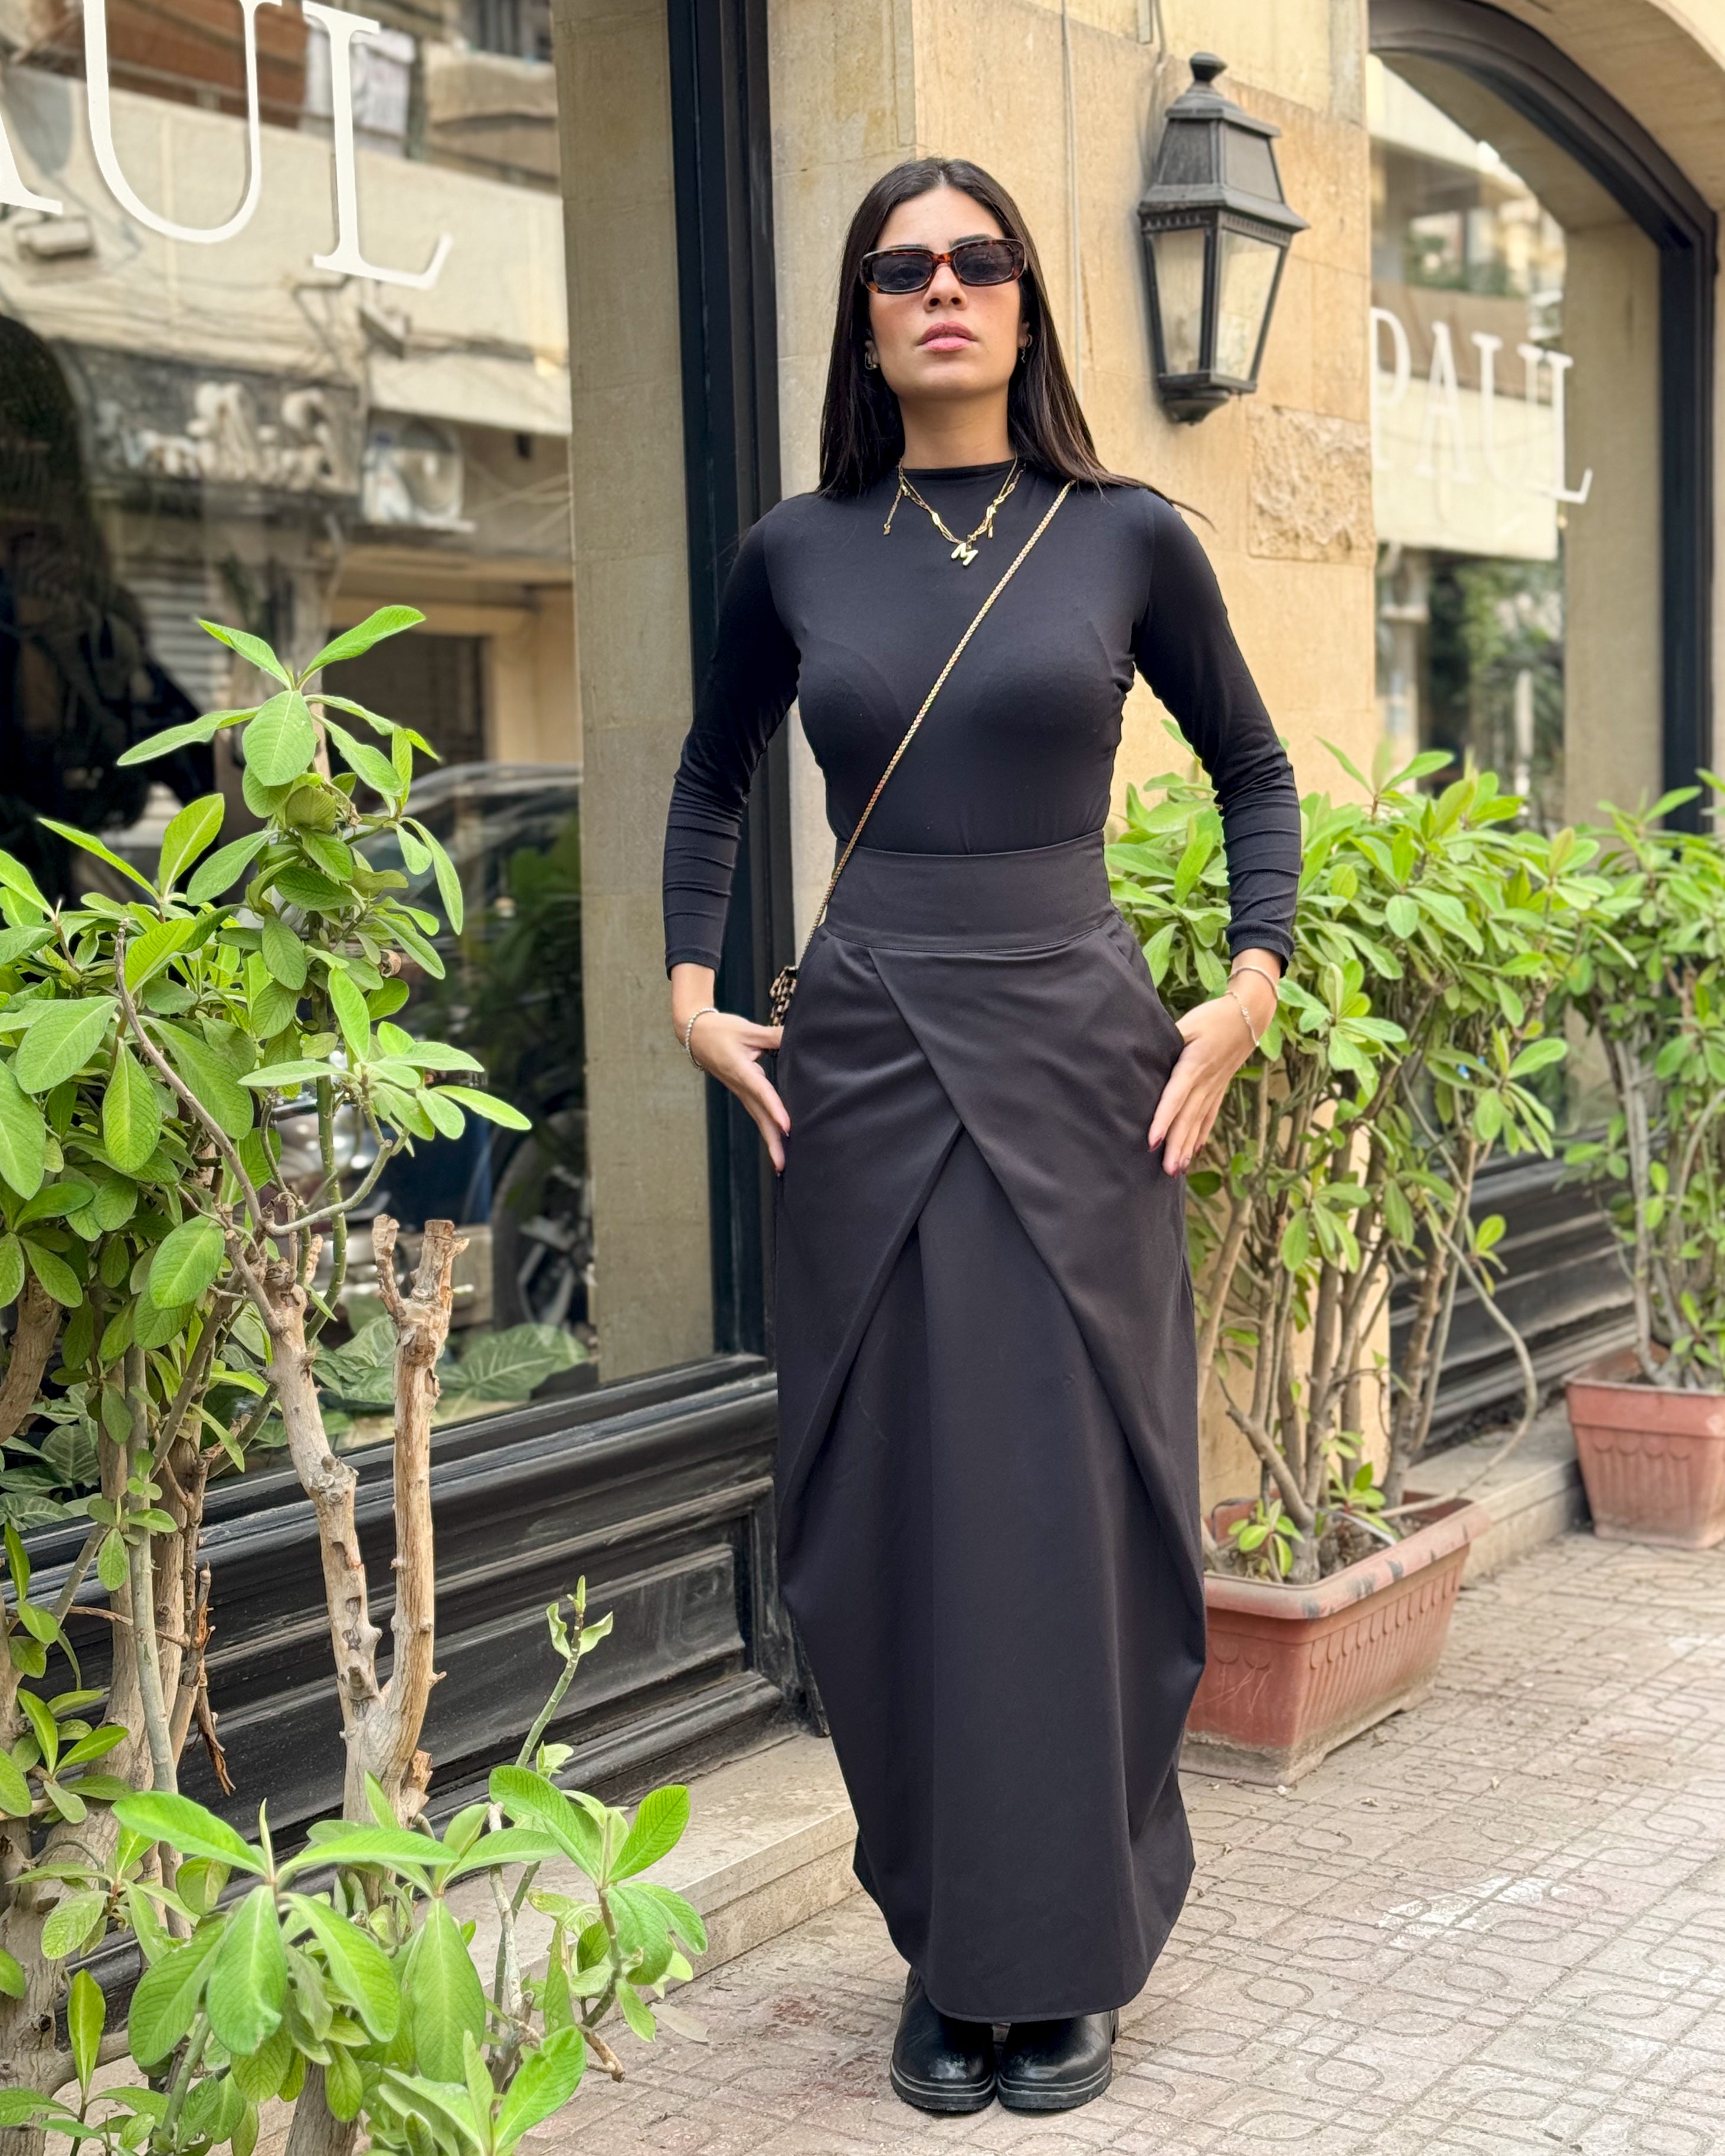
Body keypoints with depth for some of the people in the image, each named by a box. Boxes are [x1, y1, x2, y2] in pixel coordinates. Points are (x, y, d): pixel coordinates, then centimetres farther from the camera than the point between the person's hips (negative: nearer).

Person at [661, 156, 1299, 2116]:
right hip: (861, 1068, 2)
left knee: (1071, 1506, 1)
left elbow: (1254, 773, 14)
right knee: (890, 1516, 5)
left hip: (1074, 1066, -1)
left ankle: (1069, 1959, 16)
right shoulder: (796, 553, 6)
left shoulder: (1127, 539, 2)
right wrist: (693, 991, 8)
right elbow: (712, 781, 20)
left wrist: (1250, 984, 1)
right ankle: (944, 1956, 19)